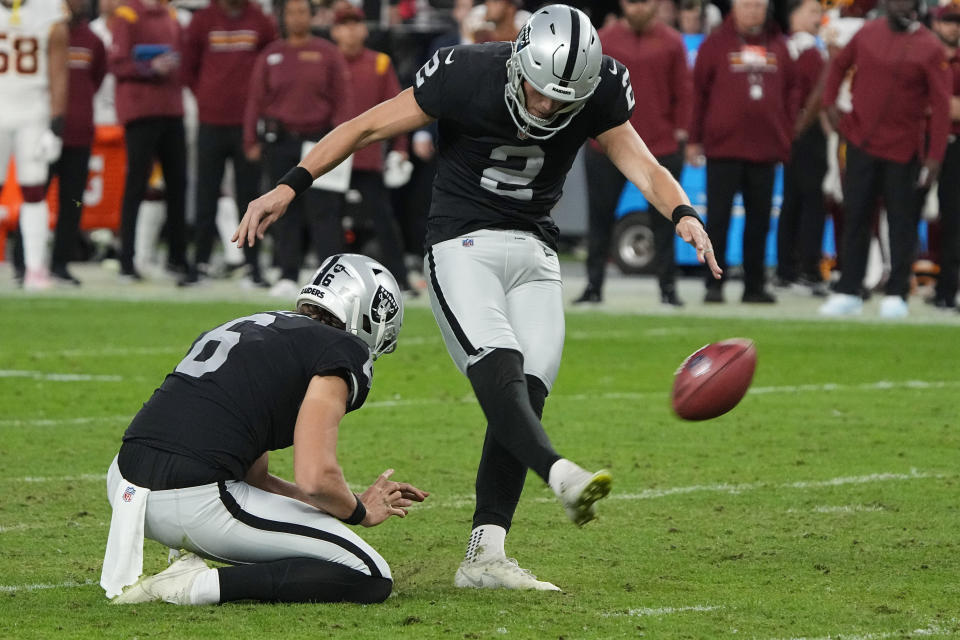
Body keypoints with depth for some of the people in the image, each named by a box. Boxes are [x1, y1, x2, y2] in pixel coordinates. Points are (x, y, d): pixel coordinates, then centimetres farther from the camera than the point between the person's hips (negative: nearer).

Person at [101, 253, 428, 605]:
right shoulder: (340, 352, 3)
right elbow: (316, 479, -9)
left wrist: (352, 503, 34)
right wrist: (361, 512, 13)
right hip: (196, 502, -8)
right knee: (371, 579, 1)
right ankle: (206, 585, -10)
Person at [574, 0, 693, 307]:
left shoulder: (671, 43, 2)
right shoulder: (603, 40, 2)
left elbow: (684, 91, 3)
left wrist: (680, 130, -2)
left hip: (661, 147, -1)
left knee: (663, 220, 2)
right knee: (600, 217, 5)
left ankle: (667, 287, 8)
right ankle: (594, 285, 13)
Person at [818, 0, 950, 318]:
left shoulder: (930, 48, -10)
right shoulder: (868, 33, 2)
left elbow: (941, 105, -11)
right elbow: (839, 64, 21)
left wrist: (935, 157, -15)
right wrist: (830, 103, 10)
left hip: (903, 150, -4)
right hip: (861, 144, 4)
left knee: (902, 222, 2)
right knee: (855, 218, 7)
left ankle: (897, 294, 9)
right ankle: (848, 292, 14)